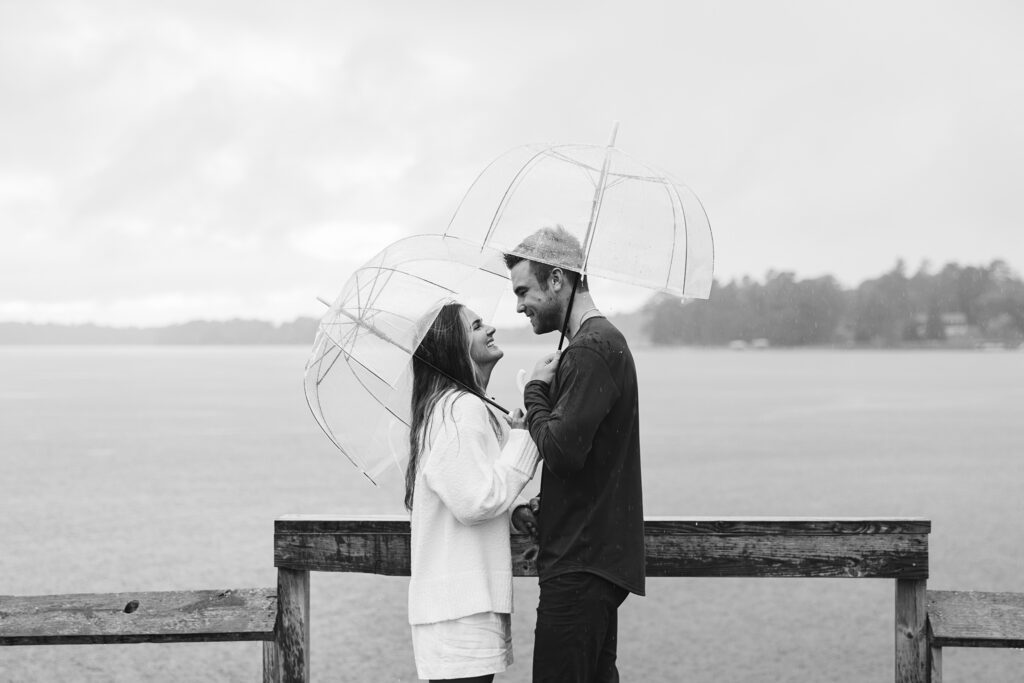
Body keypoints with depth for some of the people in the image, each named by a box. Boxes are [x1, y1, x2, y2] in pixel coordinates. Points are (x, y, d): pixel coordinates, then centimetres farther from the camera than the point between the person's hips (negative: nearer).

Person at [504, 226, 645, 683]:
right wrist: (540, 508, 8)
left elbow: (561, 451, -23)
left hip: (581, 564, -10)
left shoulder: (590, 350, -14)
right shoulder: (605, 341, 19)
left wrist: (535, 393, -6)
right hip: (601, 555, 10)